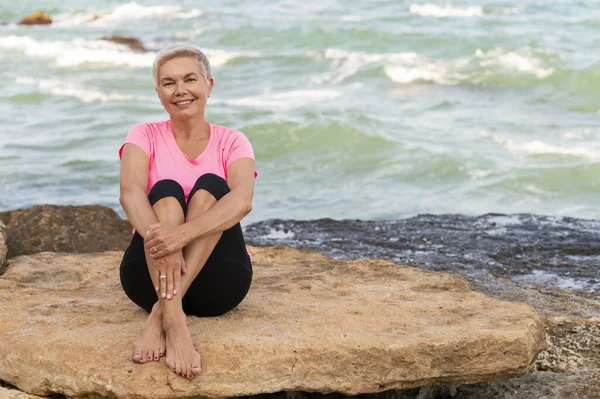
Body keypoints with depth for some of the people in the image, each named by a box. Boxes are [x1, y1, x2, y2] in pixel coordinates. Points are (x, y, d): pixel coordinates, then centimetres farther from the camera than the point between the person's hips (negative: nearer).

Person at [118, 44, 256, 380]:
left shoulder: (232, 142, 3)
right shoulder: (146, 136, 4)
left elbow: (242, 200, -20)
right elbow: (130, 191, -18)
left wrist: (183, 233, -40)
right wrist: (156, 236, -41)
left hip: (216, 281, 0)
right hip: (151, 276, 0)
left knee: (210, 186, -23)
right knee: (165, 190, -25)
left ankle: (161, 314, -39)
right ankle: (174, 322, -46)